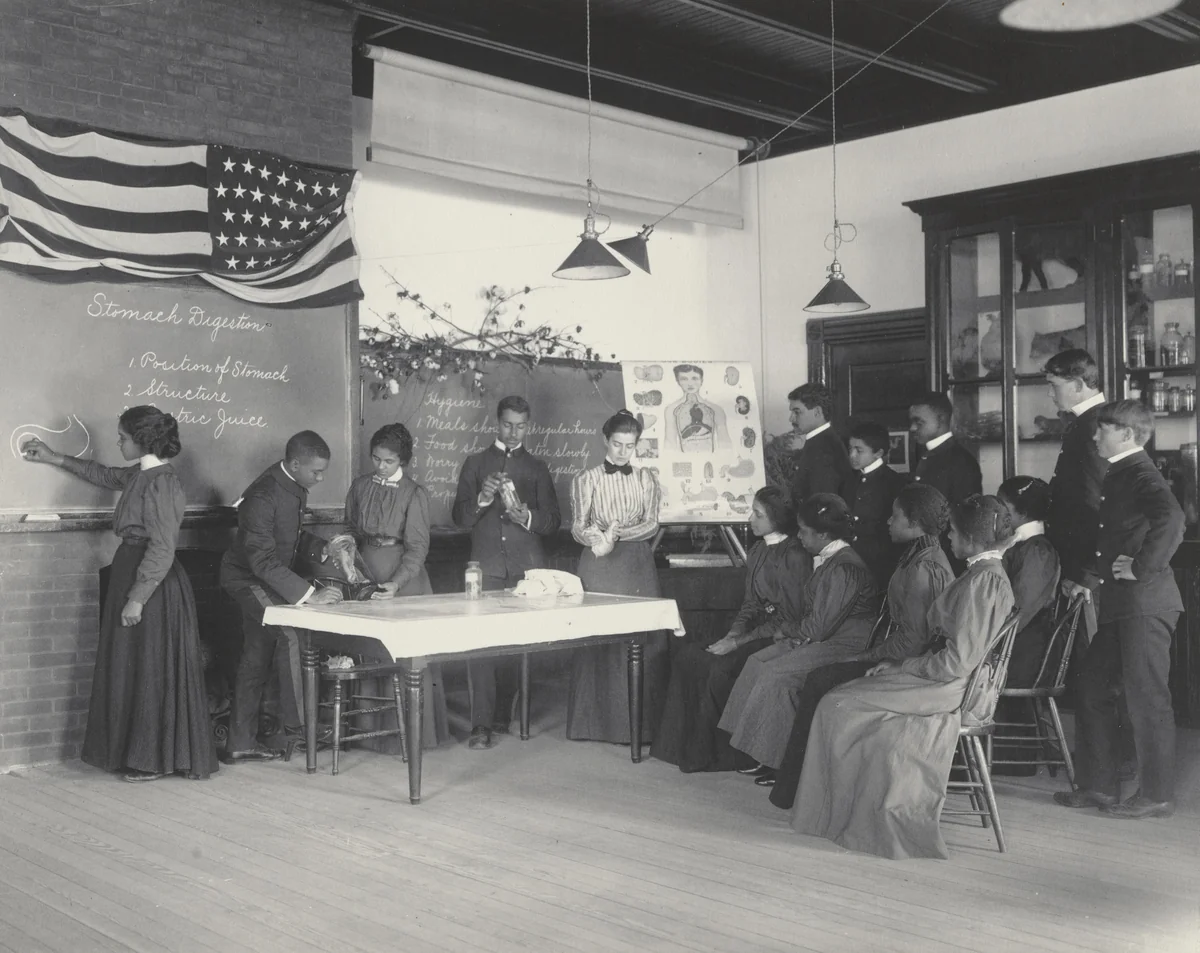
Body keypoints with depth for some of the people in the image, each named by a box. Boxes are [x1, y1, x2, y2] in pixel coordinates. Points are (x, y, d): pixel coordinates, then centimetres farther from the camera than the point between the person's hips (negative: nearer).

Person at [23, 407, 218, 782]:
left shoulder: (161, 484, -19)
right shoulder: (140, 476, 8)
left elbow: (162, 550, -21)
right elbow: (104, 475, 30)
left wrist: (137, 598, -21)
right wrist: (54, 458, 34)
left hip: (154, 586, -9)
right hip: (131, 576, 9)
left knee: (152, 670, 0)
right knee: (134, 669, 13)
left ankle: (155, 759, 10)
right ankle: (140, 752, 22)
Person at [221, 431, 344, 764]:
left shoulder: (295, 486, -3)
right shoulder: (263, 497, -30)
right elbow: (263, 561, -35)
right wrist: (308, 594, -37)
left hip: (266, 574, 9)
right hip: (249, 578, -9)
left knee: (255, 659, 11)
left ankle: (240, 743, 18)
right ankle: (297, 723, -12)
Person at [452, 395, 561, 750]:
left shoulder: (537, 468, 17)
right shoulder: (475, 464, 15)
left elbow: (553, 522, 11)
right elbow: (460, 517, 8)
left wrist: (526, 516, -9)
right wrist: (482, 498, -12)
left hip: (525, 567, 1)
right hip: (486, 566, -1)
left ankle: (502, 716, 10)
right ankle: (482, 725, -12)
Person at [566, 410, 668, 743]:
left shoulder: (646, 478, 10)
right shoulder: (586, 479, 6)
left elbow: (652, 524, 2)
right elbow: (578, 528, 3)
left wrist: (618, 533, -14)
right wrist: (595, 537, -20)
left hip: (638, 565, 1)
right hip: (599, 566, -1)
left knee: (643, 640, -3)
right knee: (598, 639, -3)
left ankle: (641, 723, 4)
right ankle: (598, 722, 5)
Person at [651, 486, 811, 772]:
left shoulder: (794, 556, -12)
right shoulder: (757, 551, 15)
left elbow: (790, 620, -16)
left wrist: (739, 641, -18)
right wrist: (735, 631, -5)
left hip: (781, 639, -8)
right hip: (757, 629, 8)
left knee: (721, 667, -29)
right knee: (687, 655, -12)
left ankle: (711, 754, -11)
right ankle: (686, 742, -8)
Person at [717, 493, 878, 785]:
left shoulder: (844, 569, -20)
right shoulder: (827, 560, 12)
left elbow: (821, 625, -22)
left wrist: (795, 635, -5)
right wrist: (795, 632, 1)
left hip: (846, 646, -10)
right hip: (823, 638, 11)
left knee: (776, 674, -20)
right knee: (758, 661, 0)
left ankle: (780, 760, -6)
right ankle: (765, 756, 2)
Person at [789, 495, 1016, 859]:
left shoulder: (983, 580, -19)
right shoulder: (991, 574, 13)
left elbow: (956, 662, -23)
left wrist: (902, 667, -10)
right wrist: (900, 665, 8)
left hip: (947, 691, -10)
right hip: (949, 683, 10)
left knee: (838, 705, -6)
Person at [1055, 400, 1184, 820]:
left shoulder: (1141, 474, -14)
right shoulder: (1117, 475, 16)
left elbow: (1171, 519, -33)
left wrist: (1142, 567, -24)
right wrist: (1103, 571, 14)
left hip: (1145, 604, -10)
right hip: (1118, 606, 10)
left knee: (1147, 698, -1)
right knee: (1091, 690, 12)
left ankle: (1157, 796, 10)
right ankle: (1100, 786, 21)